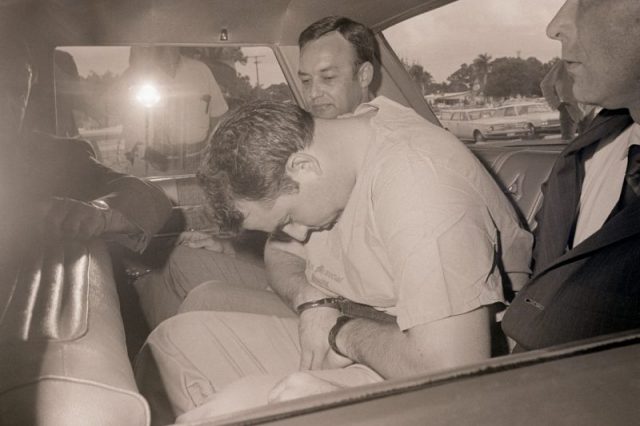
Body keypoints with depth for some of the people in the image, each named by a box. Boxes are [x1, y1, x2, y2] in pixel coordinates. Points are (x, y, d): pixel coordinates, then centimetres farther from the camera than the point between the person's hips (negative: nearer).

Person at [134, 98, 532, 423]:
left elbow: (452, 367, -33)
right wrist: (316, 306, -4)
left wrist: (344, 332, -17)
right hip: (350, 339, 8)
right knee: (175, 341, 2)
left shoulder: (416, 182, -28)